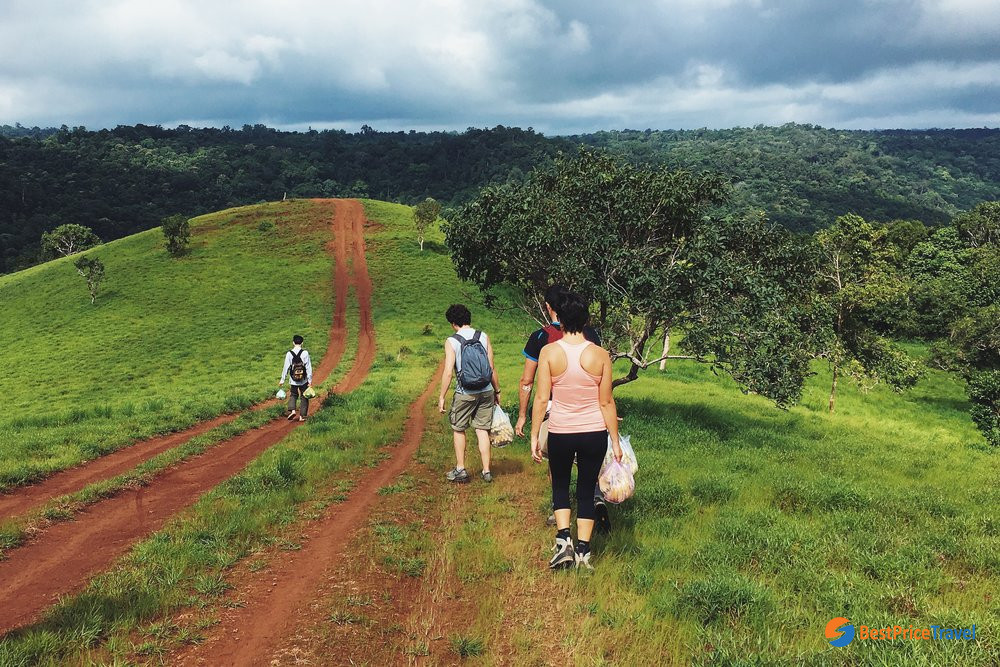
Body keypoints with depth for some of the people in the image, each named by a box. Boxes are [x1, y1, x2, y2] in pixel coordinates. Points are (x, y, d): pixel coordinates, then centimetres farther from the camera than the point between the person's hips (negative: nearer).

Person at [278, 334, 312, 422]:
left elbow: (286, 367, -3)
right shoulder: (305, 353, -9)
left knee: (293, 395, 19)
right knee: (304, 397, 12)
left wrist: (282, 379, 5)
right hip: (304, 381, -1)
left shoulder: (289, 354, -6)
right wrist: (310, 380, -2)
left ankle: (292, 410, -4)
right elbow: (309, 367, -8)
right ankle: (302, 416, 12)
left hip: (293, 381, 1)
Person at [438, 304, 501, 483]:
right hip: (486, 392, 3)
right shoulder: (483, 337, 0)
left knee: (458, 429, 15)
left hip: (464, 393, -3)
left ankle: (460, 470, 19)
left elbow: (448, 372, -12)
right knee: (482, 430, 10)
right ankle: (486, 471, 12)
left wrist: (442, 397, -3)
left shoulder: (451, 341, -8)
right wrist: (497, 391, 12)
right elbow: (492, 368, 2)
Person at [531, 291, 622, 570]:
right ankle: (583, 551, 16)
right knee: (586, 491, 15)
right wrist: (615, 441, 5)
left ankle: (564, 539, 4)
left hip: (560, 432, 0)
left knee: (560, 486, 21)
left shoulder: (549, 352, -10)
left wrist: (534, 436, 0)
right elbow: (606, 402, -4)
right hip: (594, 433, 1)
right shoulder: (600, 355, -7)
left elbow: (541, 398, -9)